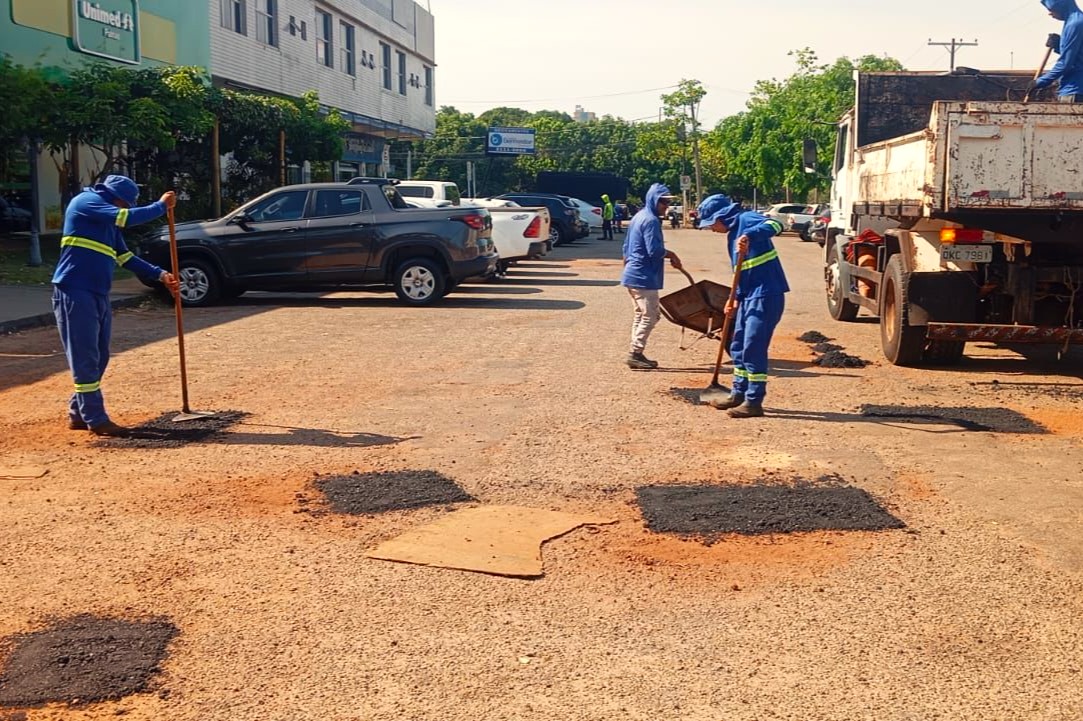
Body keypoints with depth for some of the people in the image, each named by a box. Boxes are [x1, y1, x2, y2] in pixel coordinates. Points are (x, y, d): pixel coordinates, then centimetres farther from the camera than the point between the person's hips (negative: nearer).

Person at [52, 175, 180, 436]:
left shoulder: (108, 221, 20)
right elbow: (128, 218, -19)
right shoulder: (86, 201, -6)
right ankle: (96, 420, -5)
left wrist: (160, 275, 12)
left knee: (98, 358, 12)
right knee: (84, 358, -6)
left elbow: (126, 258, 21)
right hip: (74, 292, -9)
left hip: (99, 294, 10)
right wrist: (162, 206, -6)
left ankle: (78, 414, 21)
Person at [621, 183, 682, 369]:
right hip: (643, 277, -10)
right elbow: (654, 251, -23)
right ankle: (635, 354, -5)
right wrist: (671, 255, -6)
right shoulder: (651, 221, -15)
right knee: (651, 315, -5)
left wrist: (628, 268, 27)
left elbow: (626, 248, 21)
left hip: (632, 275, 10)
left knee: (640, 314, 15)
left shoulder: (638, 217, 16)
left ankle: (636, 354, 17)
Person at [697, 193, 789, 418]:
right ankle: (739, 393, 26)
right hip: (749, 297, 10)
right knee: (738, 347, 15)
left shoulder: (746, 220, -10)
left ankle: (754, 402, 1)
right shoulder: (732, 233, 17)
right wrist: (736, 298, 18)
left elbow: (775, 225, -30)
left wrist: (749, 235, -43)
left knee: (753, 349, -7)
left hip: (766, 296, -10)